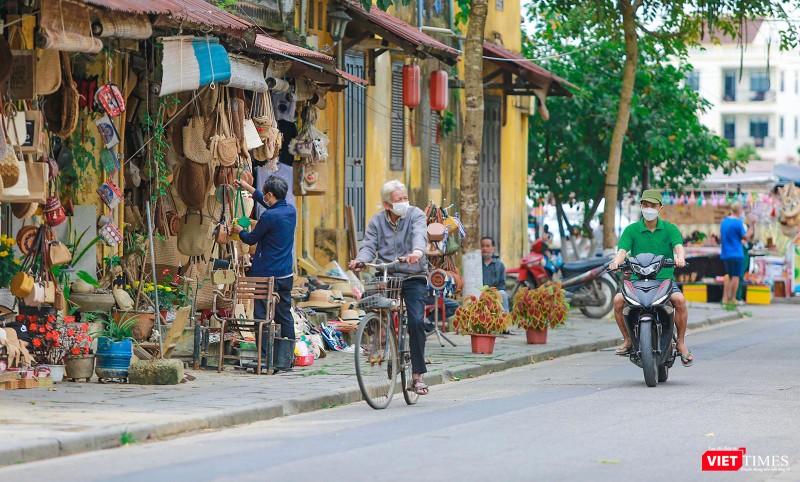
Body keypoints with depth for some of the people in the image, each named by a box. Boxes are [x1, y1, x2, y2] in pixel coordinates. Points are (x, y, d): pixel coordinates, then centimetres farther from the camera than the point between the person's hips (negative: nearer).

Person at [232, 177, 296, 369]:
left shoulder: (269, 216, -17)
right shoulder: (291, 211, 6)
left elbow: (251, 239, -4)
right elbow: (270, 203, 26)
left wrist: (240, 231, 18)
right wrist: (248, 187, 33)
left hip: (267, 275, -7)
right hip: (286, 275, 7)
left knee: (262, 316, -2)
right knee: (285, 316, 11)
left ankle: (264, 355, -3)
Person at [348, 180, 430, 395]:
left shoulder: (416, 215, -2)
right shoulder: (376, 222, 5)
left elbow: (420, 234, -22)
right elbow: (369, 246, -7)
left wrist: (418, 251, -45)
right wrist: (360, 260, -30)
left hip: (413, 278, -2)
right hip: (386, 277, 2)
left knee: (416, 321, -15)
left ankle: (417, 374, -7)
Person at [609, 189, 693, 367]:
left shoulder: (670, 229, 7)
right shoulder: (631, 230, 7)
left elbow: (678, 246, -10)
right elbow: (622, 250, -6)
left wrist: (680, 257, -35)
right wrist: (617, 261, -31)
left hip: (665, 279, -1)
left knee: (679, 299, -31)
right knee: (618, 300, -25)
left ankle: (680, 343, -13)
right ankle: (628, 340, -4)